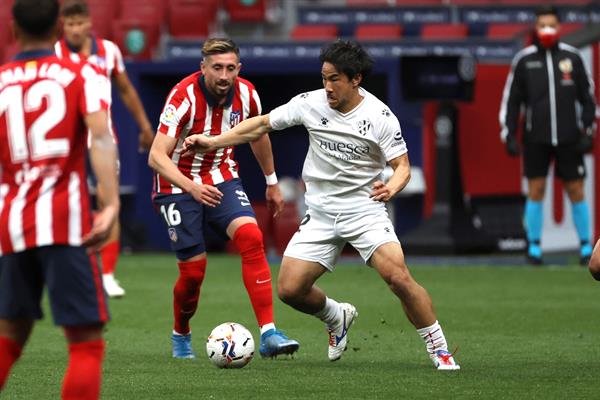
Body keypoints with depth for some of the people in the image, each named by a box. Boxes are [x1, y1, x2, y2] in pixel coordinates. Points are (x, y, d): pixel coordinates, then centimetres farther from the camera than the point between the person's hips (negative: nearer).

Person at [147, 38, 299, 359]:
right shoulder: (184, 97, -25)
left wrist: (272, 183, 23)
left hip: (222, 179, 4)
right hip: (179, 184, -4)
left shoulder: (246, 94, -9)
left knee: (251, 237, -22)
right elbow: (157, 157, -29)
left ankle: (268, 334, -25)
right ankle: (181, 335, 26)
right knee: (193, 270, -6)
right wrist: (191, 187, -44)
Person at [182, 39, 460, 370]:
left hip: (366, 209, -4)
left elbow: (402, 165, -9)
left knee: (398, 277, -24)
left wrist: (391, 187, -31)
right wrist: (213, 142, 3)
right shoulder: (310, 103, -4)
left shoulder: (381, 117, -12)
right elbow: (263, 124, 7)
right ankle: (337, 318, 28)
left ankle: (438, 348, -6)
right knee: (289, 289, -5)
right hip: (320, 214, 4)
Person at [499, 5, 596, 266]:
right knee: (536, 190, -1)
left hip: (568, 138, 0)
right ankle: (534, 248, 9)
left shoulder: (572, 57, 2)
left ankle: (586, 247, 12)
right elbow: (511, 99, 5)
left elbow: (587, 96, 7)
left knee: (576, 191, 2)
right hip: (536, 137, 0)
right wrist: (509, 136, -1)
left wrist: (588, 133, 1)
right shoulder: (524, 60, 0)